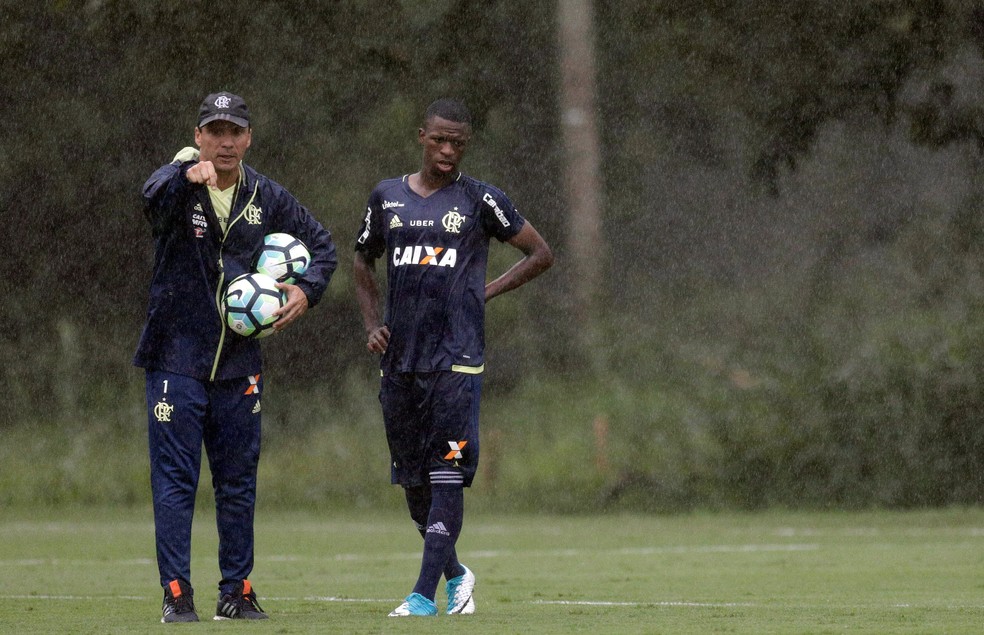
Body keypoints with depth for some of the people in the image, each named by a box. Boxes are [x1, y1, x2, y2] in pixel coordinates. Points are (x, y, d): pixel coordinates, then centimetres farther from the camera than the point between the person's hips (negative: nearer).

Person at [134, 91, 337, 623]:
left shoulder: (267, 198, 6)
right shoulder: (177, 187, -8)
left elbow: (321, 244, 17)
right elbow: (153, 197, -33)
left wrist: (307, 291, -4)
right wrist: (188, 175, -56)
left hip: (238, 360, 4)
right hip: (177, 356, -4)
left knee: (238, 481, 8)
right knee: (174, 479, -6)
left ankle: (237, 593, 16)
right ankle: (177, 595, -4)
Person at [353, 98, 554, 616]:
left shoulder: (480, 200, 1)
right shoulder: (388, 197, 11)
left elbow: (540, 254, 7)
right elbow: (363, 264, 24)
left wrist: (485, 293, -1)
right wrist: (372, 325, 10)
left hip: (456, 358, -4)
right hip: (399, 356, 4)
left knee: (447, 474, -11)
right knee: (411, 476, 9)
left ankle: (425, 593, -12)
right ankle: (455, 574, 29)